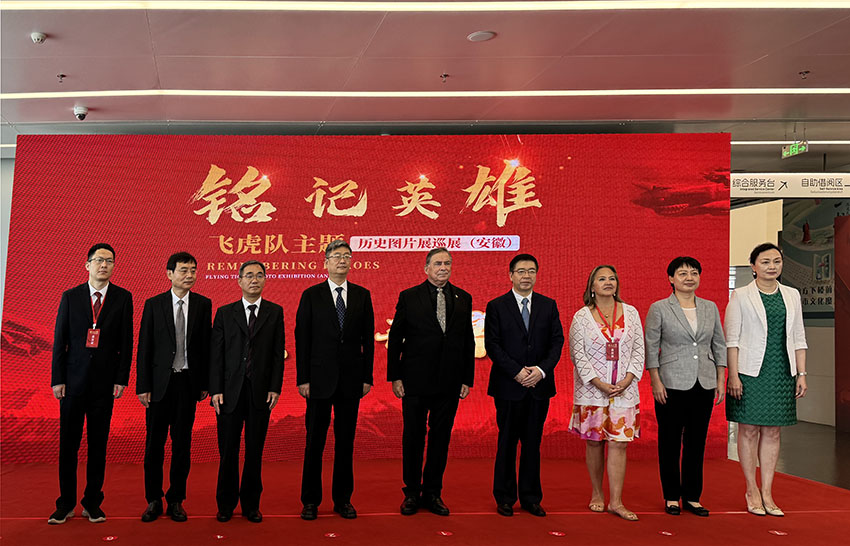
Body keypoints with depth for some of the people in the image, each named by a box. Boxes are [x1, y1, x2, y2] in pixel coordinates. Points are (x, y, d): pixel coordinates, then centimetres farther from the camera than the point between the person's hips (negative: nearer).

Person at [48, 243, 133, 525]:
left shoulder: (123, 298, 2)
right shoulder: (70, 297, 4)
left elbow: (126, 342, 1)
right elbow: (59, 341, 4)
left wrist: (121, 379, -4)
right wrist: (57, 379, -2)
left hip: (104, 381, 0)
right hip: (73, 380, 1)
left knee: (98, 444, 6)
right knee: (68, 443, 6)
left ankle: (92, 503, 17)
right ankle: (66, 504, 18)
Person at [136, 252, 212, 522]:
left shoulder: (203, 304, 3)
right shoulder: (153, 305, 1)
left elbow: (206, 345, 4)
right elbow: (144, 348, 0)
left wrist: (205, 383, 1)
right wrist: (142, 386, -4)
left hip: (188, 381, 1)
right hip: (160, 382, 0)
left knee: (182, 444, 8)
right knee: (154, 443, 6)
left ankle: (176, 500, 20)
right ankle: (153, 500, 20)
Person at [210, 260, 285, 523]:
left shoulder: (275, 312, 7)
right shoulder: (224, 313, 7)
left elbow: (278, 353, 3)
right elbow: (216, 354, 3)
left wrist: (275, 388, -5)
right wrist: (215, 390, -5)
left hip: (261, 392, 0)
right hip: (230, 391, 0)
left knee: (255, 451, 7)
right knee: (228, 451, 6)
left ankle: (251, 504, 20)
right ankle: (226, 504, 21)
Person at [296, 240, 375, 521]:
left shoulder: (362, 295, 6)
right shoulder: (311, 295, 1)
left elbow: (368, 339, 7)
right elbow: (301, 339, -1)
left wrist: (367, 377, 2)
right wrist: (302, 378, -6)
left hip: (351, 379, 2)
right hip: (320, 379, -2)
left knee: (346, 442, 9)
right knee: (315, 441, 5)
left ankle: (343, 499, 21)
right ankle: (310, 501, 18)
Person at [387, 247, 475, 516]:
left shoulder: (463, 299, 7)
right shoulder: (409, 297, 0)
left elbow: (468, 342, 8)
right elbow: (395, 339, 0)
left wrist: (467, 379, 4)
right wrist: (394, 377, -5)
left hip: (449, 383, 2)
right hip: (415, 382, -2)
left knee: (441, 438, 10)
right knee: (413, 437, 7)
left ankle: (432, 493, 24)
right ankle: (412, 493, 22)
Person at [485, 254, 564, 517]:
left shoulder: (549, 305, 9)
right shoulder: (496, 307, 1)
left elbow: (557, 341, 4)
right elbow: (492, 345, -5)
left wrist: (541, 369, -11)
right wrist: (516, 372, -14)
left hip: (539, 386, 3)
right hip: (508, 386, -2)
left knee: (533, 443, 9)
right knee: (507, 442, 4)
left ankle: (531, 498, 20)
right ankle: (505, 498, 17)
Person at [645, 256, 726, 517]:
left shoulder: (710, 308, 10)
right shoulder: (659, 308, -2)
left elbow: (719, 345, 12)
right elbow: (651, 346, -3)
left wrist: (721, 380, 7)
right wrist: (655, 381, -8)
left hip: (703, 385, 4)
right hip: (672, 385, -3)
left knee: (697, 442, 8)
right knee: (670, 441, 4)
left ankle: (692, 497, 19)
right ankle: (671, 497, 15)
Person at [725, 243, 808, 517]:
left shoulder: (791, 295, 10)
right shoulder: (740, 296, -2)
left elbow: (798, 338, 12)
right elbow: (731, 338, -5)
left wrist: (801, 374, 7)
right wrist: (733, 375, -11)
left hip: (782, 374, 4)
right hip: (750, 372, -4)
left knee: (772, 432, 8)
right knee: (749, 431, 2)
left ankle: (767, 493, 17)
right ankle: (752, 492, 15)